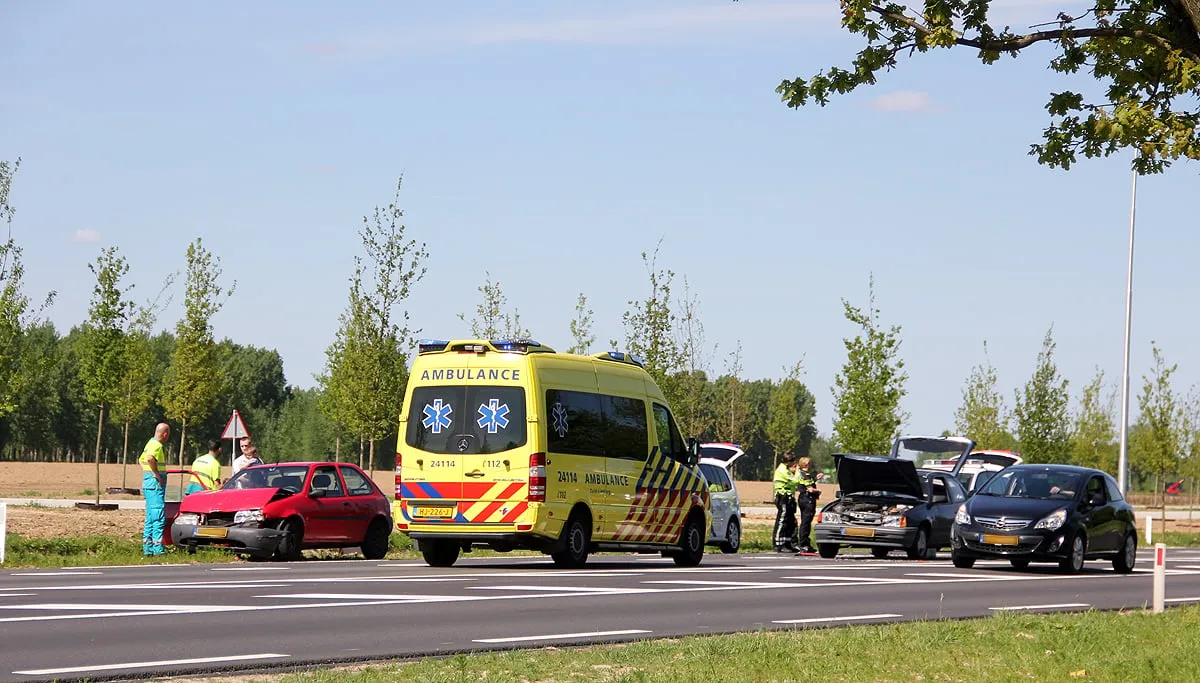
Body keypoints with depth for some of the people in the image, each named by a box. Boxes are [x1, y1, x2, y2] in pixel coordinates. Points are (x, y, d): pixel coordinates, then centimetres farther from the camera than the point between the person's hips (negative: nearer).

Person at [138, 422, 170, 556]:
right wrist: (157, 475, -23)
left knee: (150, 518, 12)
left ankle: (147, 549, 14)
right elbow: (150, 458, -33)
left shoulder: (150, 444, 18)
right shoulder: (157, 445, -13)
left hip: (148, 484, 11)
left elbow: (141, 460, 33)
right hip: (156, 484, -11)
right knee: (159, 517, -12)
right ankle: (157, 549, -15)